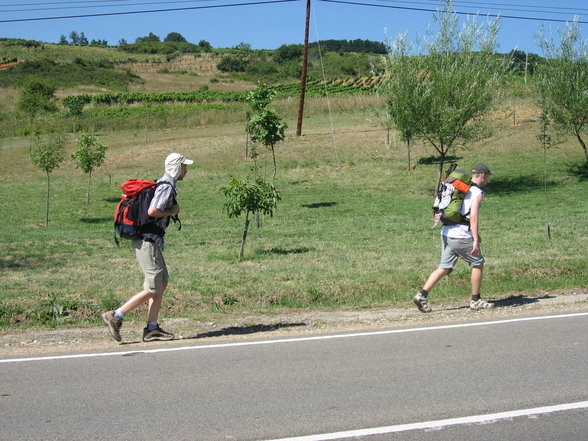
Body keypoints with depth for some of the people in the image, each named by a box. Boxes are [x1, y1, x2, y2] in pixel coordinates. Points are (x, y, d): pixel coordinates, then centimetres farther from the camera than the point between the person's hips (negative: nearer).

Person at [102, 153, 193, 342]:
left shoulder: (160, 184, 17)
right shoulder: (167, 187, -14)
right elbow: (152, 211, -25)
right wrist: (172, 212, -11)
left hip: (146, 240, 10)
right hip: (148, 242, -10)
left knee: (162, 282, 12)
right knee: (152, 290, -5)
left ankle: (152, 329, 12)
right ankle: (115, 316, -2)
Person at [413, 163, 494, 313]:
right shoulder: (477, 192, -6)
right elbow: (474, 216, -18)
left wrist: (474, 233, 34)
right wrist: (476, 240, -20)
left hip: (446, 233, 8)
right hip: (461, 236, -8)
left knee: (444, 268, 9)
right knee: (478, 263, 9)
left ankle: (421, 295, -2)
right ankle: (475, 301, 14)